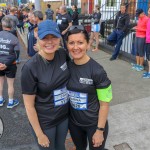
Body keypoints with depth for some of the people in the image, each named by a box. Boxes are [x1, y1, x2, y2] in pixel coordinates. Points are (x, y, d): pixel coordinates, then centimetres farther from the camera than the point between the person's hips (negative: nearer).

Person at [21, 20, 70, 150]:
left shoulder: (62, 54, -12)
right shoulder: (30, 68, -25)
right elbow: (29, 105, -17)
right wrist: (39, 134, -11)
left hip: (65, 115, 4)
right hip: (44, 121, -4)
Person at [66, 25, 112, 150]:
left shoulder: (97, 71, -23)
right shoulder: (67, 66, -9)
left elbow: (104, 103, -16)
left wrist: (100, 130, -13)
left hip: (94, 124, -4)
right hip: (73, 122, 4)